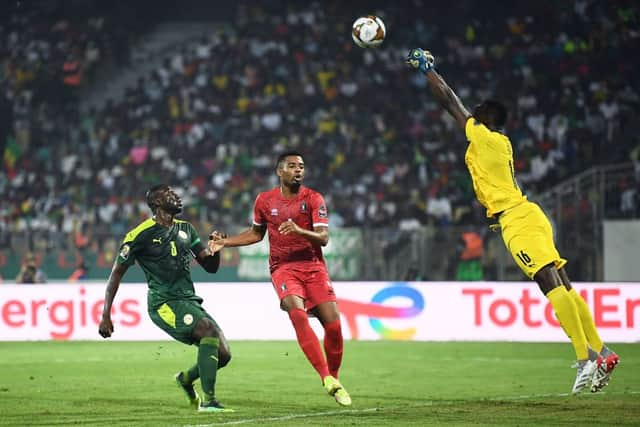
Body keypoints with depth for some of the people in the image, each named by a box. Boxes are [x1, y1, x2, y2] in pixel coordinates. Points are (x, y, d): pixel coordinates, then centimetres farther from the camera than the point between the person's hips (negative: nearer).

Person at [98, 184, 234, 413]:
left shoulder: (185, 229, 15)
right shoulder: (142, 235, -5)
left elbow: (210, 267, 19)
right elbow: (117, 273, 0)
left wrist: (216, 249, -4)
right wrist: (106, 315, -3)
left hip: (190, 301, 7)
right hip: (164, 305, -7)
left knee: (223, 354, -3)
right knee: (211, 331, -29)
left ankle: (186, 378, 28)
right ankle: (208, 401, -28)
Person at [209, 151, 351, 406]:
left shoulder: (313, 199, -1)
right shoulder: (265, 201, 5)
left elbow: (323, 238, -11)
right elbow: (256, 233, 23)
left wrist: (299, 231, -29)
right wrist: (225, 242, 14)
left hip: (314, 267, 0)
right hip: (283, 268, 0)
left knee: (333, 325, -9)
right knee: (298, 313, -28)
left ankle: (334, 379, 15)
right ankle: (326, 377, -31)